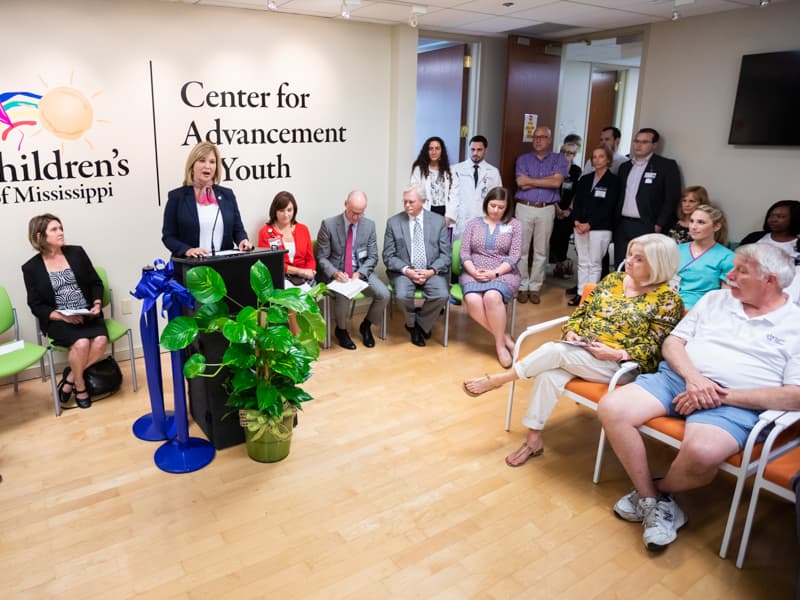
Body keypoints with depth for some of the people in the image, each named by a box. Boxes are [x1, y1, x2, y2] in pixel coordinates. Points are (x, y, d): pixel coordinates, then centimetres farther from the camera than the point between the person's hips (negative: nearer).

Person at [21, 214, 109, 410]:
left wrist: (97, 304, -7)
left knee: (101, 340, -28)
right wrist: (62, 316, -16)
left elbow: (96, 283, 11)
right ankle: (79, 386, -3)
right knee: (81, 343, -31)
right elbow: (36, 306, 0)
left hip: (87, 314, 3)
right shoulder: (31, 267, 1)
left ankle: (70, 378, -4)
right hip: (58, 320, -2)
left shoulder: (77, 252, 7)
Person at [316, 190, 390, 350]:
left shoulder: (369, 225, 0)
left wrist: (359, 273, -17)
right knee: (343, 296, -33)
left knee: (384, 295, -19)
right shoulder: (328, 225, -9)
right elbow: (322, 257, -5)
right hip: (337, 273, -3)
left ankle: (366, 325, 10)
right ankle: (341, 330, -1)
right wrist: (335, 273, -25)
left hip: (361, 271, 3)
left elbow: (372, 257, 1)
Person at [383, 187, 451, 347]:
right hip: (404, 271, 0)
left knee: (442, 295, -29)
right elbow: (388, 256, 0)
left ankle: (421, 324, 2)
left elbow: (445, 254, 2)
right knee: (403, 295, -31)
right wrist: (406, 270, -16)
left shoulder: (438, 221, 4)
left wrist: (431, 271, -16)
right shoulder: (393, 222, 3)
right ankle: (412, 324, 4)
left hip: (431, 271, 1)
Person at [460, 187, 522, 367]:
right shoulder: (473, 224, 13)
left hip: (504, 273, -2)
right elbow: (464, 253, 6)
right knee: (472, 301, -32)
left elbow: (514, 257, 0)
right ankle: (504, 336, -17)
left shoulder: (514, 225, 8)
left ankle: (500, 343, -19)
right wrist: (474, 272, -13)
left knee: (492, 297, -36)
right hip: (474, 272, 2)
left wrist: (495, 273, -16)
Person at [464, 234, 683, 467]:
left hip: (616, 364, -5)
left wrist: (615, 353, -20)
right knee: (549, 374, -28)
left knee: (554, 350, -29)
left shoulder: (667, 299, -4)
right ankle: (533, 439, -18)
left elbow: (653, 347, -8)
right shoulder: (613, 279, 12)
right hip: (577, 352, 5)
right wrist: (571, 332, -4)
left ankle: (498, 379, -11)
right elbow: (581, 312, 15)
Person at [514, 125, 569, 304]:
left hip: (546, 210, 0)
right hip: (524, 208, 0)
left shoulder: (558, 159, 5)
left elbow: (557, 182, -12)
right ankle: (522, 287, 11)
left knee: (541, 251, 5)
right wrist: (546, 181, -7)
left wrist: (531, 180, -8)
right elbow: (521, 184, -8)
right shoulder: (523, 159, 6)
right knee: (521, 249, 2)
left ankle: (535, 287, 14)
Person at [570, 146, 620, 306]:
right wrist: (576, 221, -8)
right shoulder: (584, 179, 14)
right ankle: (580, 293, 14)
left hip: (600, 228, -5)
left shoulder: (613, 181, -2)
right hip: (580, 227, 5)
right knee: (582, 262, 8)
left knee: (594, 263, 0)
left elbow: (608, 207, -10)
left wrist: (590, 224, -16)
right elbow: (577, 202, 9)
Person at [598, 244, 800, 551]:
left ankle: (657, 490, 0)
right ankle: (654, 502, -5)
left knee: (701, 452, -37)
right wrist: (693, 377, -10)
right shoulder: (714, 299, 16)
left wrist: (722, 395, -15)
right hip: (678, 378, 4)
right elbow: (673, 342, 12)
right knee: (611, 408, -21)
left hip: (734, 403, -4)